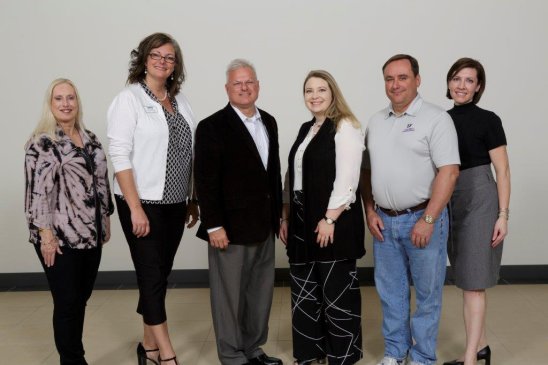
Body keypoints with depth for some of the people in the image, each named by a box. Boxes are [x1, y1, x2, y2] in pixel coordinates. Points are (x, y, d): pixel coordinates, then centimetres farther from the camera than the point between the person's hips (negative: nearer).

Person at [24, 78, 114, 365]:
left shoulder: (91, 140, 12)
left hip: (91, 235, 6)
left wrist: (105, 220, 16)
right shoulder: (41, 143, -8)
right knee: (67, 303, 1)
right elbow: (37, 191, -14)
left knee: (81, 299, 15)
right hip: (60, 238, -6)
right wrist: (46, 234, -18)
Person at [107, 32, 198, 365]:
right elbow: (120, 156, -12)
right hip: (143, 203, -5)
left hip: (175, 203, 6)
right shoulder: (129, 99, -6)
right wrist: (135, 208, -17)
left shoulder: (180, 100, 9)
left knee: (161, 275, 12)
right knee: (152, 276, -1)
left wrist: (193, 200, 10)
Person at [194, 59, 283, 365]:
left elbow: (274, 172, 14)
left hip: (264, 226, 7)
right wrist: (214, 225, -17)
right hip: (231, 226, -6)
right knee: (230, 295, 6)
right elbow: (206, 181, -13)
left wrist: (278, 214, 12)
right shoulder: (213, 127, -9)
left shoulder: (268, 122, 11)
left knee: (261, 292, 15)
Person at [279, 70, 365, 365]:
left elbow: (347, 178, -16)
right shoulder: (306, 129, 16)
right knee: (304, 291, 13)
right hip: (302, 220, 8)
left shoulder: (345, 127, -8)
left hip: (333, 220, -8)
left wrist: (329, 219, -20)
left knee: (337, 292, 2)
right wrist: (286, 216, 11)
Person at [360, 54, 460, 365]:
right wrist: (370, 211, 5)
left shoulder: (436, 118, -7)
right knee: (391, 292, 14)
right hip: (384, 221, 5)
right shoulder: (376, 122, 11)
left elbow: (449, 171, -14)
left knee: (427, 293, 7)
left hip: (422, 218, -5)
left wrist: (427, 220, -18)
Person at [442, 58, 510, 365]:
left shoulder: (488, 120, -7)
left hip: (480, 201, -6)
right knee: (466, 279, 13)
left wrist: (503, 215, -12)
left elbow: (503, 171, -7)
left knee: (473, 281, -4)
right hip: (450, 203, 6)